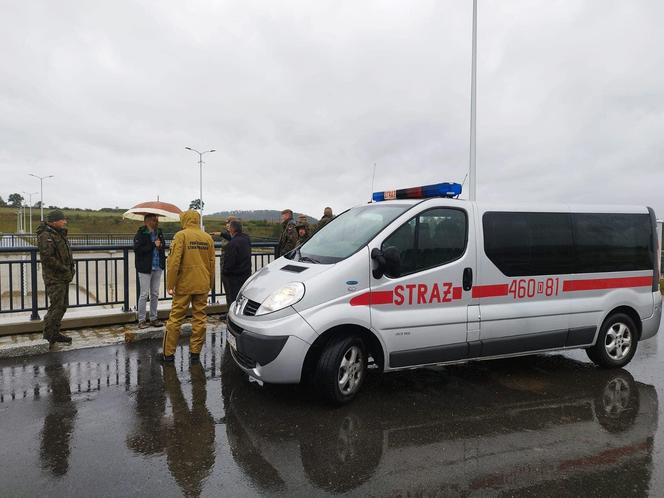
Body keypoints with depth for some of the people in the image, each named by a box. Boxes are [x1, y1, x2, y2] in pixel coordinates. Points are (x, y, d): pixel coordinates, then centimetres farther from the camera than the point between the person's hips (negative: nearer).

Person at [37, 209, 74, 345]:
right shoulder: (46, 236, -14)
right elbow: (47, 258, -22)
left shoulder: (61, 234, 15)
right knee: (56, 306, -10)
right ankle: (47, 337, -1)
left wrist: (70, 269, 8)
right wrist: (65, 270, -18)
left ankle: (55, 333, 23)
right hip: (54, 278, -10)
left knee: (63, 305, 13)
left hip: (63, 277, 10)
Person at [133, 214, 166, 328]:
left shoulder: (159, 232, 10)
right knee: (144, 294, -2)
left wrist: (160, 245, 0)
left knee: (155, 294, 12)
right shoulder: (141, 234, -9)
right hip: (145, 268, -6)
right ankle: (141, 320, 8)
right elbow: (137, 249, -20)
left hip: (157, 268, 6)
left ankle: (153, 318, 22)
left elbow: (163, 245, 24)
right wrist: (153, 245, -19)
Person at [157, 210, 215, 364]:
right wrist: (210, 283, 20)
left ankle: (168, 353, 13)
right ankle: (195, 353, 12)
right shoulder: (208, 237, 7)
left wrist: (170, 284, -9)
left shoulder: (181, 235, -7)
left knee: (175, 318, 6)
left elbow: (174, 261, -13)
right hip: (202, 285, 4)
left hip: (184, 284, -4)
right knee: (200, 318, 8)